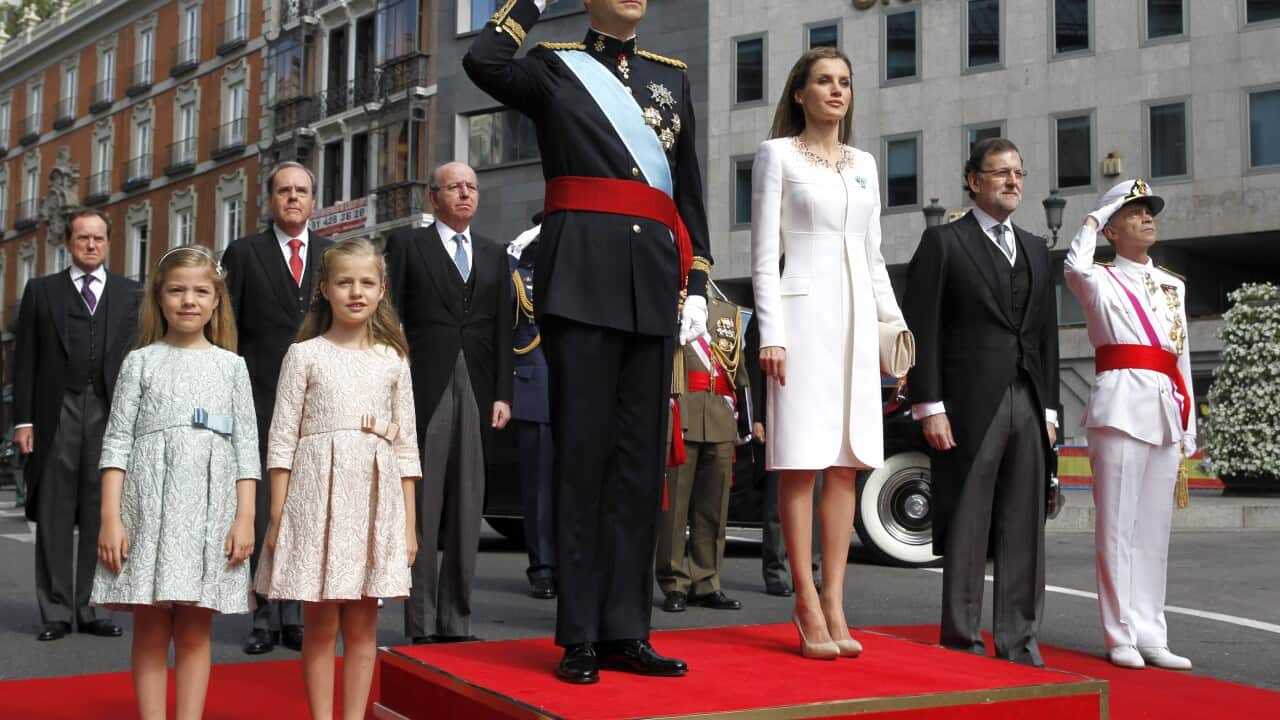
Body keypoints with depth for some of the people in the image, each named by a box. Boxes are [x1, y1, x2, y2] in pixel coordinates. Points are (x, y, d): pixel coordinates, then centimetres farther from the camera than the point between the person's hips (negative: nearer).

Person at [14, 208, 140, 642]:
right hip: (56, 414, 0)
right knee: (54, 517, 1)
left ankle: (91, 610, 9)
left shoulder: (132, 295, 11)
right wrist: (22, 419, -1)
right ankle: (56, 613, 7)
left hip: (112, 415, 0)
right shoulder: (41, 291, 11)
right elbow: (25, 359, 7)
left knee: (102, 517, 2)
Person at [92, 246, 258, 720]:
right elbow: (118, 441, 3)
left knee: (194, 629, 2)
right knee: (150, 627, 2)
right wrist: (110, 517, -5)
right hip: (148, 503, 0)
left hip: (209, 505, 0)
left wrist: (245, 517, -3)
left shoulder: (230, 365, 10)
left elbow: (246, 445, 6)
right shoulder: (141, 361, 8)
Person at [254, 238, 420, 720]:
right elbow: (282, 439, 1)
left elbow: (406, 446, 10)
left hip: (374, 498, 2)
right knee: (321, 626, 3)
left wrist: (409, 523, 6)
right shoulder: (305, 355, 3)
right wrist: (277, 517, -4)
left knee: (362, 625, 6)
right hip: (317, 494, -2)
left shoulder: (393, 361, 10)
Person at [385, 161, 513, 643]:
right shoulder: (407, 244, 6)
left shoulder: (494, 255, 17)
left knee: (468, 510, 4)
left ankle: (456, 620, 10)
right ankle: (421, 625, 2)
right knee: (422, 508, -3)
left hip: (477, 390, 4)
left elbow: (502, 329, 13)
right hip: (424, 388, -4)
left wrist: (503, 394, 5)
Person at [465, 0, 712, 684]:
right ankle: (580, 637, 1)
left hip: (654, 282, 4)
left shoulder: (672, 76, 20)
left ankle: (627, 632, 10)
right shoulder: (555, 65, 9)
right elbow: (484, 62, -14)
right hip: (581, 275, -4)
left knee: (640, 458, 4)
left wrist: (697, 283, 11)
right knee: (583, 450, -4)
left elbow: (689, 189, 19)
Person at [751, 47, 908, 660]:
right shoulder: (777, 154, 3)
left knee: (846, 464, 3)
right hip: (803, 310, -5)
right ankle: (808, 605, -1)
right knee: (801, 465, -6)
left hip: (856, 316, 5)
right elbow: (764, 253, -3)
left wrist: (896, 322, 11)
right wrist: (771, 332, -12)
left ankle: (834, 601, 7)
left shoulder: (863, 164, 18)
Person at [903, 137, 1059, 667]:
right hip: (970, 406, -5)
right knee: (966, 530, -2)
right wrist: (930, 407, -12)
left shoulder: (1036, 250, 20)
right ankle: (963, 643, 5)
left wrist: (1048, 408, 12)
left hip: (1028, 405, 6)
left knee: (1025, 530, 7)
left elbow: (1046, 336, 19)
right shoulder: (943, 242, 2)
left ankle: (1020, 644, 14)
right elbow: (922, 330, -5)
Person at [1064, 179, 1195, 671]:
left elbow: (1182, 360, 21)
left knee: (1154, 529, 8)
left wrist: (1188, 427, 15)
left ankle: (1149, 636, 13)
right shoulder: (1100, 281, 3)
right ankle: (1122, 636, 1)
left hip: (1165, 414, 6)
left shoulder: (1173, 287, 20)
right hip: (1121, 408, -6)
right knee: (1118, 525, -5)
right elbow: (1076, 266, -23)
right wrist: (1094, 219, -6)